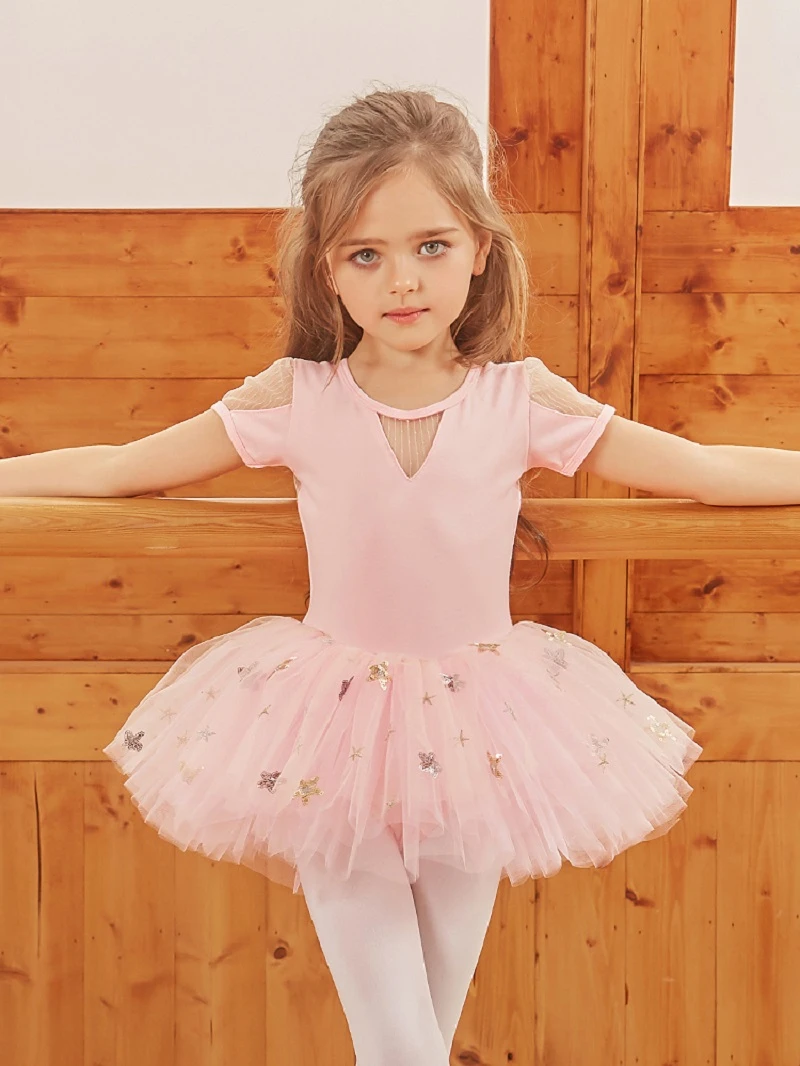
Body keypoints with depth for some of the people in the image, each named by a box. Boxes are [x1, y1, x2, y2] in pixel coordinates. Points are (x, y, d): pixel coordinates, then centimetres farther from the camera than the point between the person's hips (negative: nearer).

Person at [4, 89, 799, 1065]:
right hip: (334, 743, -1)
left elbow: (714, 470, -2)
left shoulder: (520, 400, -8)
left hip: (474, 747, 1)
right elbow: (114, 470, 0)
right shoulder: (297, 400, -9)